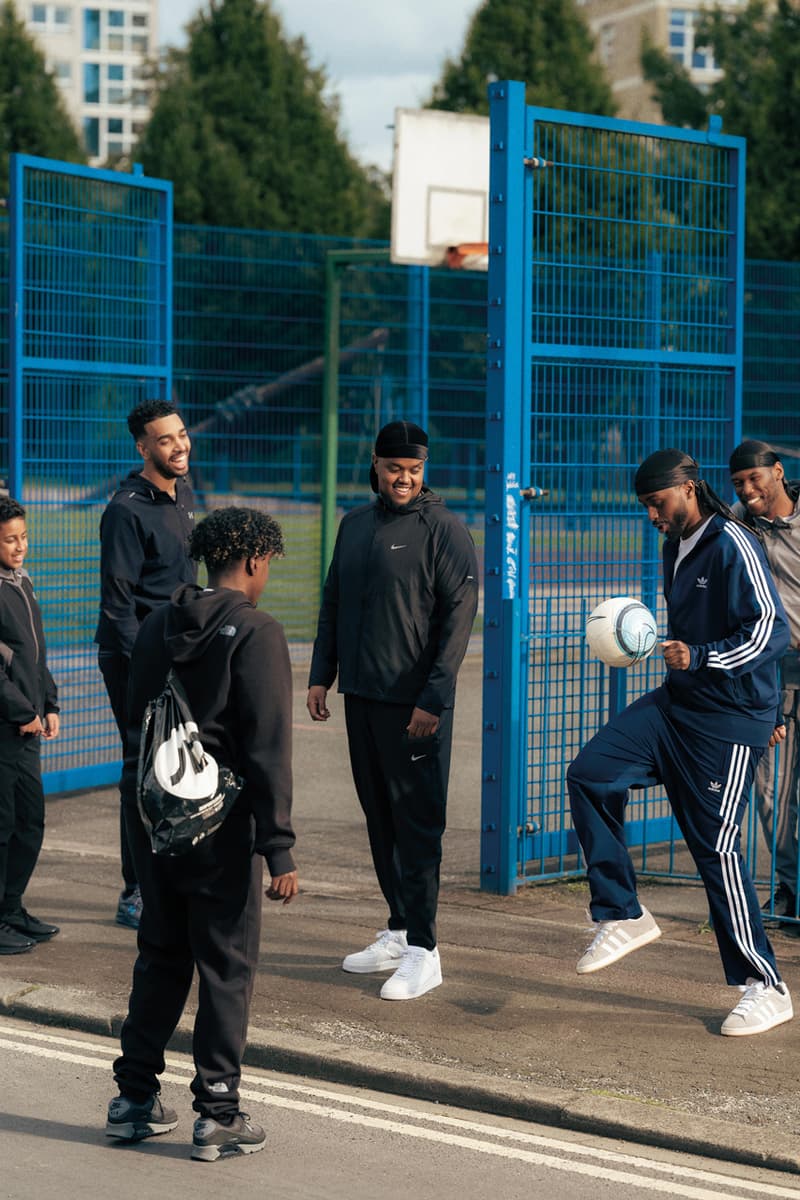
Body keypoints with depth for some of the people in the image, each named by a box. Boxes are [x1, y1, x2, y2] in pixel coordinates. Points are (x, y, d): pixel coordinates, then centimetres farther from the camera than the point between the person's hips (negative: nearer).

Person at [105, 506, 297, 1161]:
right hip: (218, 817, -6)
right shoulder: (256, 633, -12)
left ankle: (135, 1098, 19)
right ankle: (219, 1114, 5)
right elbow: (268, 748, -16)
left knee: (161, 954, 17)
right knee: (226, 964, 2)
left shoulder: (157, 626, 9)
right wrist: (279, 848, -15)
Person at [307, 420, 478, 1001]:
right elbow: (333, 604, 21)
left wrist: (434, 698, -18)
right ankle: (399, 933, 22)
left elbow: (460, 615, -13)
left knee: (416, 823, -6)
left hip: (414, 703, -7)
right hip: (362, 697, 7)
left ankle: (423, 951, -2)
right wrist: (321, 674, 14)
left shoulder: (444, 529, -9)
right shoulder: (355, 525, 13)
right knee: (379, 818, 12)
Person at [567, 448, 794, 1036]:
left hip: (729, 723, -9)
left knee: (717, 848, -7)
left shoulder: (734, 546, -16)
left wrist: (699, 658, -31)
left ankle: (766, 988, 5)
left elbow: (771, 631, -23)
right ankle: (622, 916, 4)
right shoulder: (677, 546, 12)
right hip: (676, 704, 9)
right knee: (590, 774, -5)